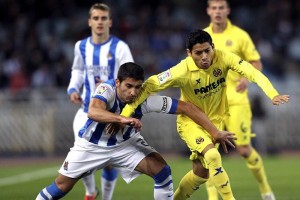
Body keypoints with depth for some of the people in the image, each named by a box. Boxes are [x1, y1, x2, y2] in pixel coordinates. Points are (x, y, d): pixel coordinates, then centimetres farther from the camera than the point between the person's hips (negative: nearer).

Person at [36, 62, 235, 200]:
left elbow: (186, 107, -23)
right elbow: (93, 112, -54)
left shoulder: (146, 99, -27)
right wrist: (123, 119, -68)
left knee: (162, 171, -14)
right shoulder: (106, 89, -33)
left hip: (126, 143, 2)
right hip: (92, 145, -2)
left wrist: (215, 132, -24)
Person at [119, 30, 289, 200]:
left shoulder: (223, 58, -20)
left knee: (201, 172, 10)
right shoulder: (182, 71, -27)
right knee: (212, 155, -29)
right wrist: (125, 114, -27)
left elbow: (252, 72, -27)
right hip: (190, 121, -4)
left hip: (214, 120, 4)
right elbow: (149, 87, -22)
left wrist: (273, 95, -42)